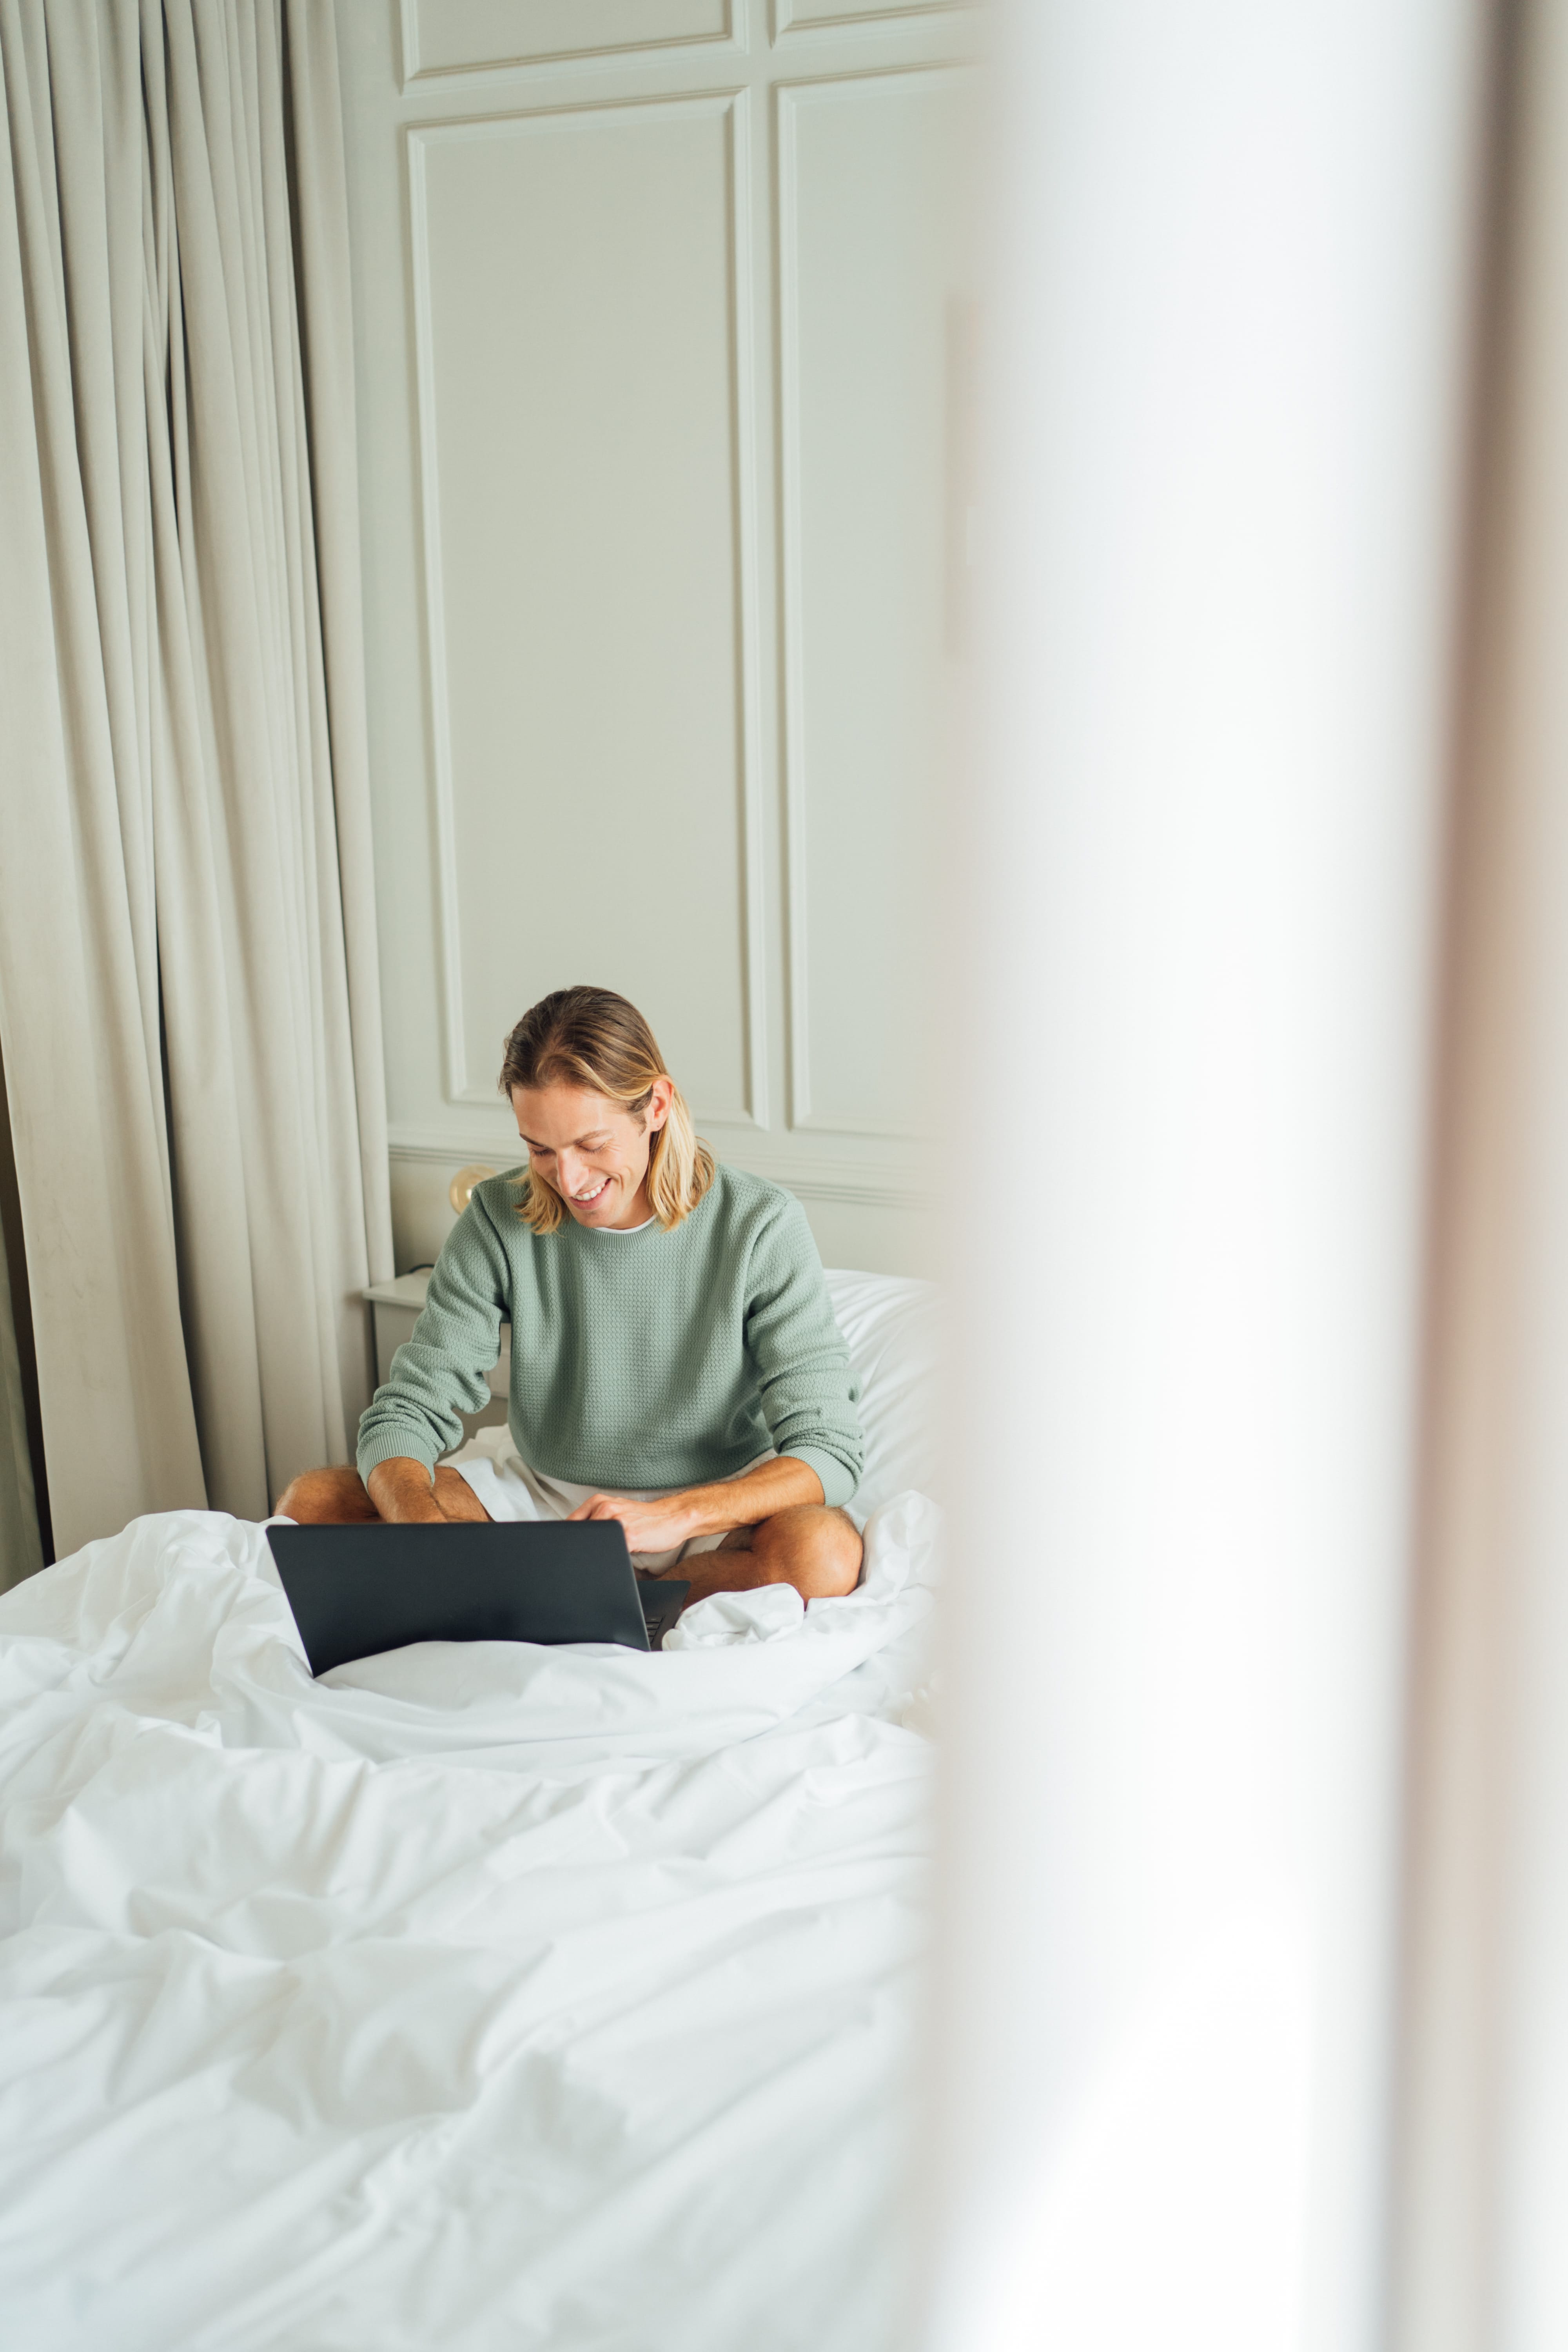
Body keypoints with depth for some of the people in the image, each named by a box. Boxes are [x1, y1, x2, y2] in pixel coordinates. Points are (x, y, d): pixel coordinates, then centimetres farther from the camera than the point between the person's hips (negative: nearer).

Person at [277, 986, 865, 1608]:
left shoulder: (760, 1226, -16)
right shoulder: (499, 1220, -8)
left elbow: (828, 1452, -20)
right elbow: (405, 1412, -8)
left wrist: (672, 1515, -38)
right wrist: (426, 1524, -32)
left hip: (715, 1505, -3)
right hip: (540, 1491, 3)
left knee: (825, 1552, -36)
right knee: (311, 1503, -15)